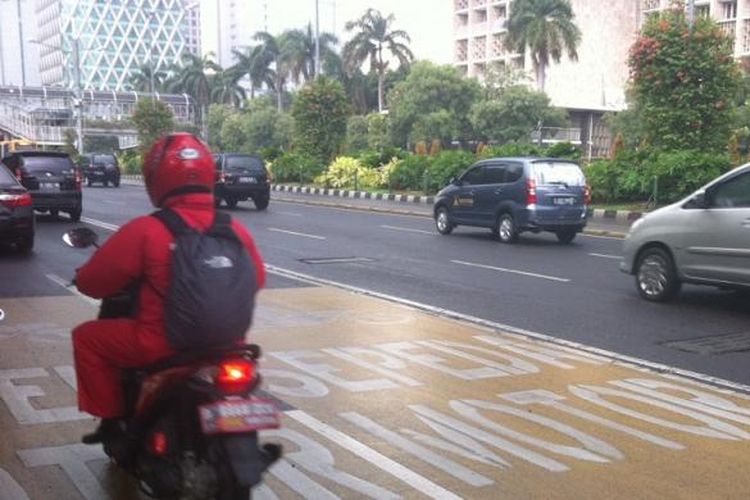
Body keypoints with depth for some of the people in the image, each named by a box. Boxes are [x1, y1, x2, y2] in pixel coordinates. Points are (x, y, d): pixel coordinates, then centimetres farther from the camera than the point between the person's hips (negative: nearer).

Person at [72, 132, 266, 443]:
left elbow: (92, 283, -6)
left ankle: (111, 419, 18)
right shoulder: (235, 229, -2)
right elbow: (256, 280, 13)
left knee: (87, 337, 16)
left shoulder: (145, 230, -15)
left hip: (163, 343, -4)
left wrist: (83, 277, 18)